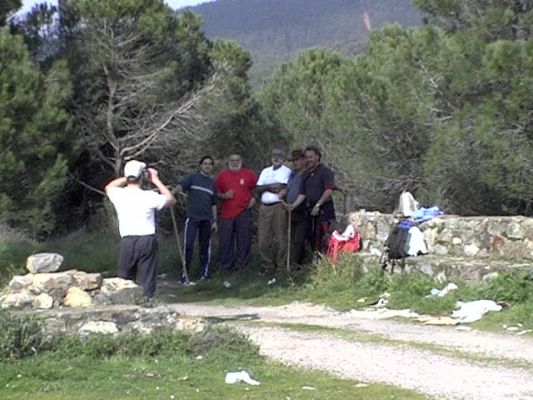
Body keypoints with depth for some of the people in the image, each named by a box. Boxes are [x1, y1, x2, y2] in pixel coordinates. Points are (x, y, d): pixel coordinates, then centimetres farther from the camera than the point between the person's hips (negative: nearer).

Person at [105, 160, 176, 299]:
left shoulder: (119, 195, -2)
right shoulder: (149, 197, -8)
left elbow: (108, 187, 23)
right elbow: (171, 200, 10)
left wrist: (127, 178, 18)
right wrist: (156, 180, 12)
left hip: (127, 242, 1)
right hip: (147, 241, -1)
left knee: (124, 280, 10)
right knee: (146, 280, 2)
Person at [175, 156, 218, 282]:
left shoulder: (212, 183, 14)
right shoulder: (192, 178, 1)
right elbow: (181, 186, -17)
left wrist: (215, 220, 13)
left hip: (206, 219, 4)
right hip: (192, 217, -4)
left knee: (205, 246, 9)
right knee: (188, 244, -9)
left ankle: (204, 272, 18)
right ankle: (185, 273, -1)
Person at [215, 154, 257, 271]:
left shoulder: (249, 174, 6)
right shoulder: (221, 175, 7)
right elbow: (216, 193, 10)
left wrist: (254, 198, 3)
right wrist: (224, 196, -9)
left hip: (243, 212, 0)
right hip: (226, 212, 0)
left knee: (244, 240, 3)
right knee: (225, 241, 1)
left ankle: (241, 264, 12)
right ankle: (226, 265, 10)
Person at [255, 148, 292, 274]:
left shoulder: (286, 171, 1)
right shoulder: (265, 171, 19)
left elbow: (280, 188, -12)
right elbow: (257, 189, 9)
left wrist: (266, 186, 1)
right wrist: (271, 186, -4)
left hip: (278, 207, -5)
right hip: (264, 207, 5)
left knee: (280, 238, -4)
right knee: (263, 239, 3)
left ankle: (280, 265, 4)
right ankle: (267, 265, 11)